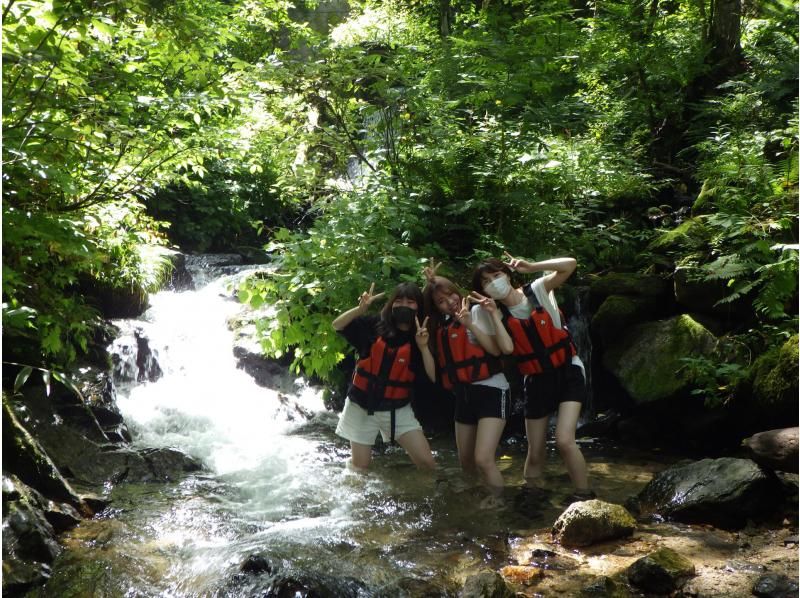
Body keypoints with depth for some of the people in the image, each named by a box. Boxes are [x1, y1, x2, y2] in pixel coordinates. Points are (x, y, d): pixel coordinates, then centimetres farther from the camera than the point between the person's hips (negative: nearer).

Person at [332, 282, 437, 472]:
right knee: (360, 467, 7)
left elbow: (434, 376, -12)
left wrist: (423, 346, -25)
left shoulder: (420, 337, -5)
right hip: (362, 406, 0)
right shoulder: (374, 326, -6)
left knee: (426, 461, -9)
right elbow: (337, 326, -7)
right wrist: (361, 308, -24)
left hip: (397, 408, 1)